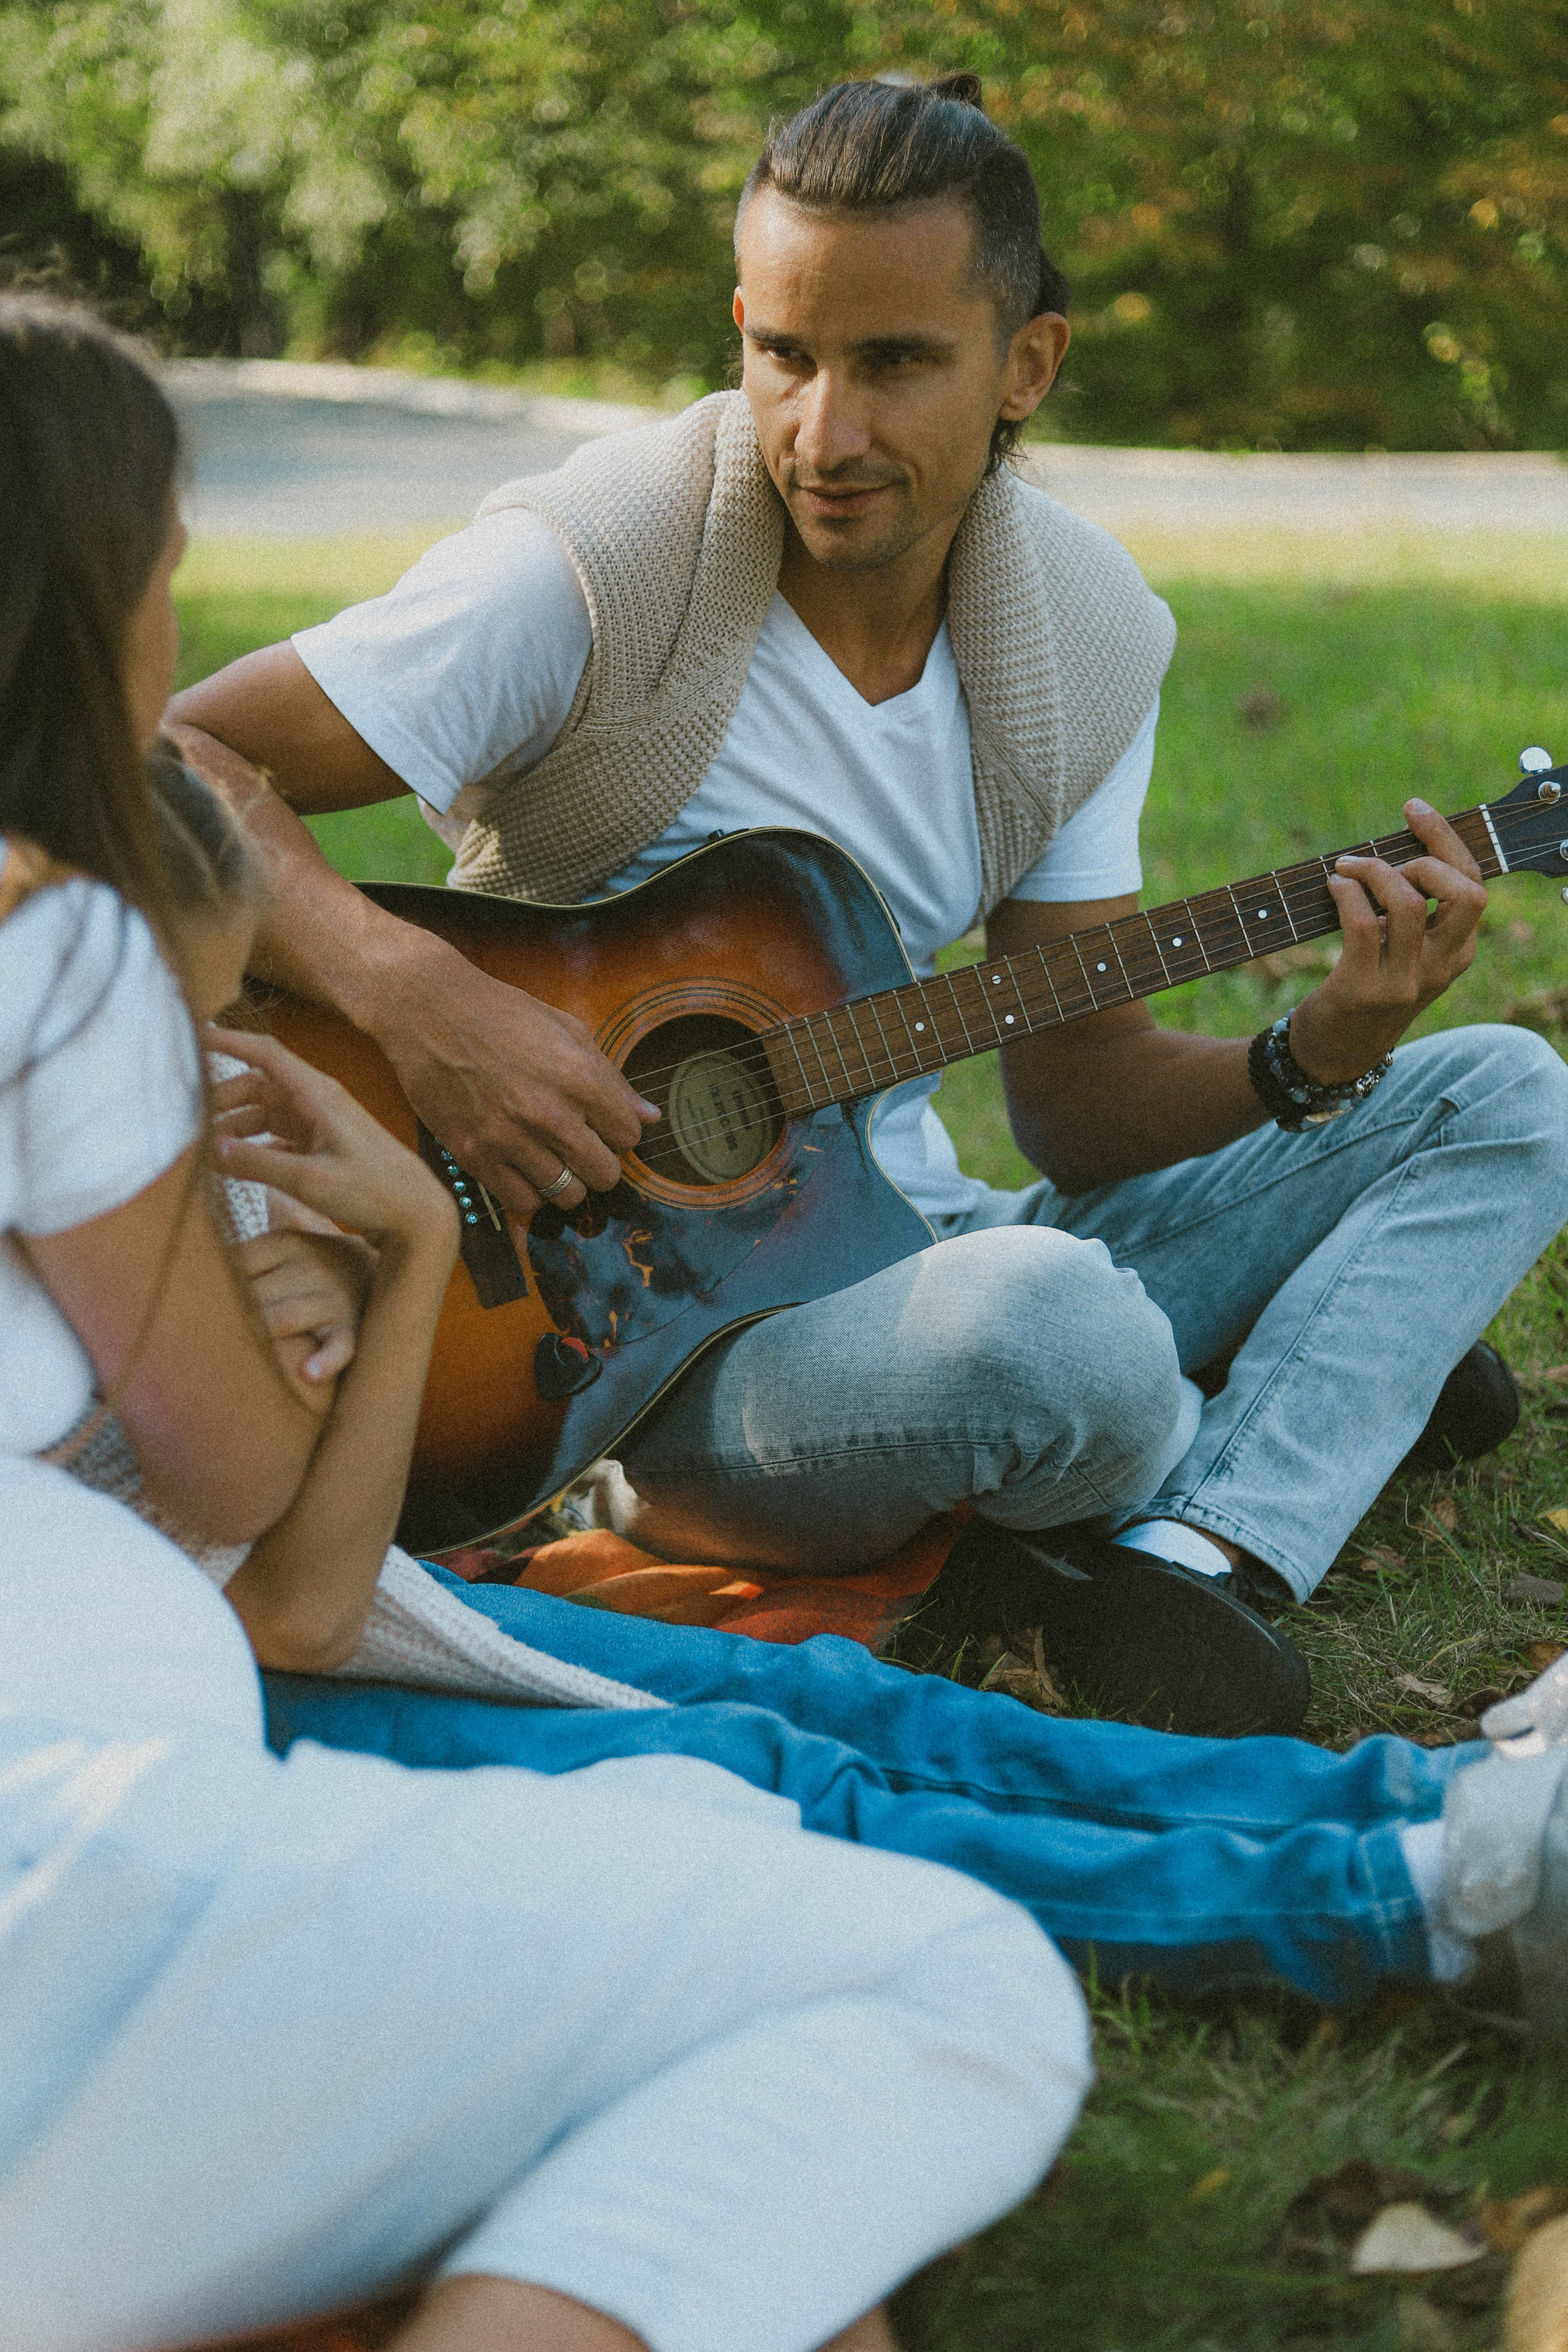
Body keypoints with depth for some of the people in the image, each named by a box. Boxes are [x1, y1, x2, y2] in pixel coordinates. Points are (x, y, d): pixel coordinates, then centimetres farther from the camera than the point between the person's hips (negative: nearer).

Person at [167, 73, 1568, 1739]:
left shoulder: (1093, 637, 1)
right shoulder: (591, 572, -16)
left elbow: (1078, 1095, 3)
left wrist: (1318, 1057, -15)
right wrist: (416, 998, -34)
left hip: (915, 1252, 7)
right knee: (1048, 1318, -39)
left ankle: (1191, 1564, -18)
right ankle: (1336, 1389, -2)